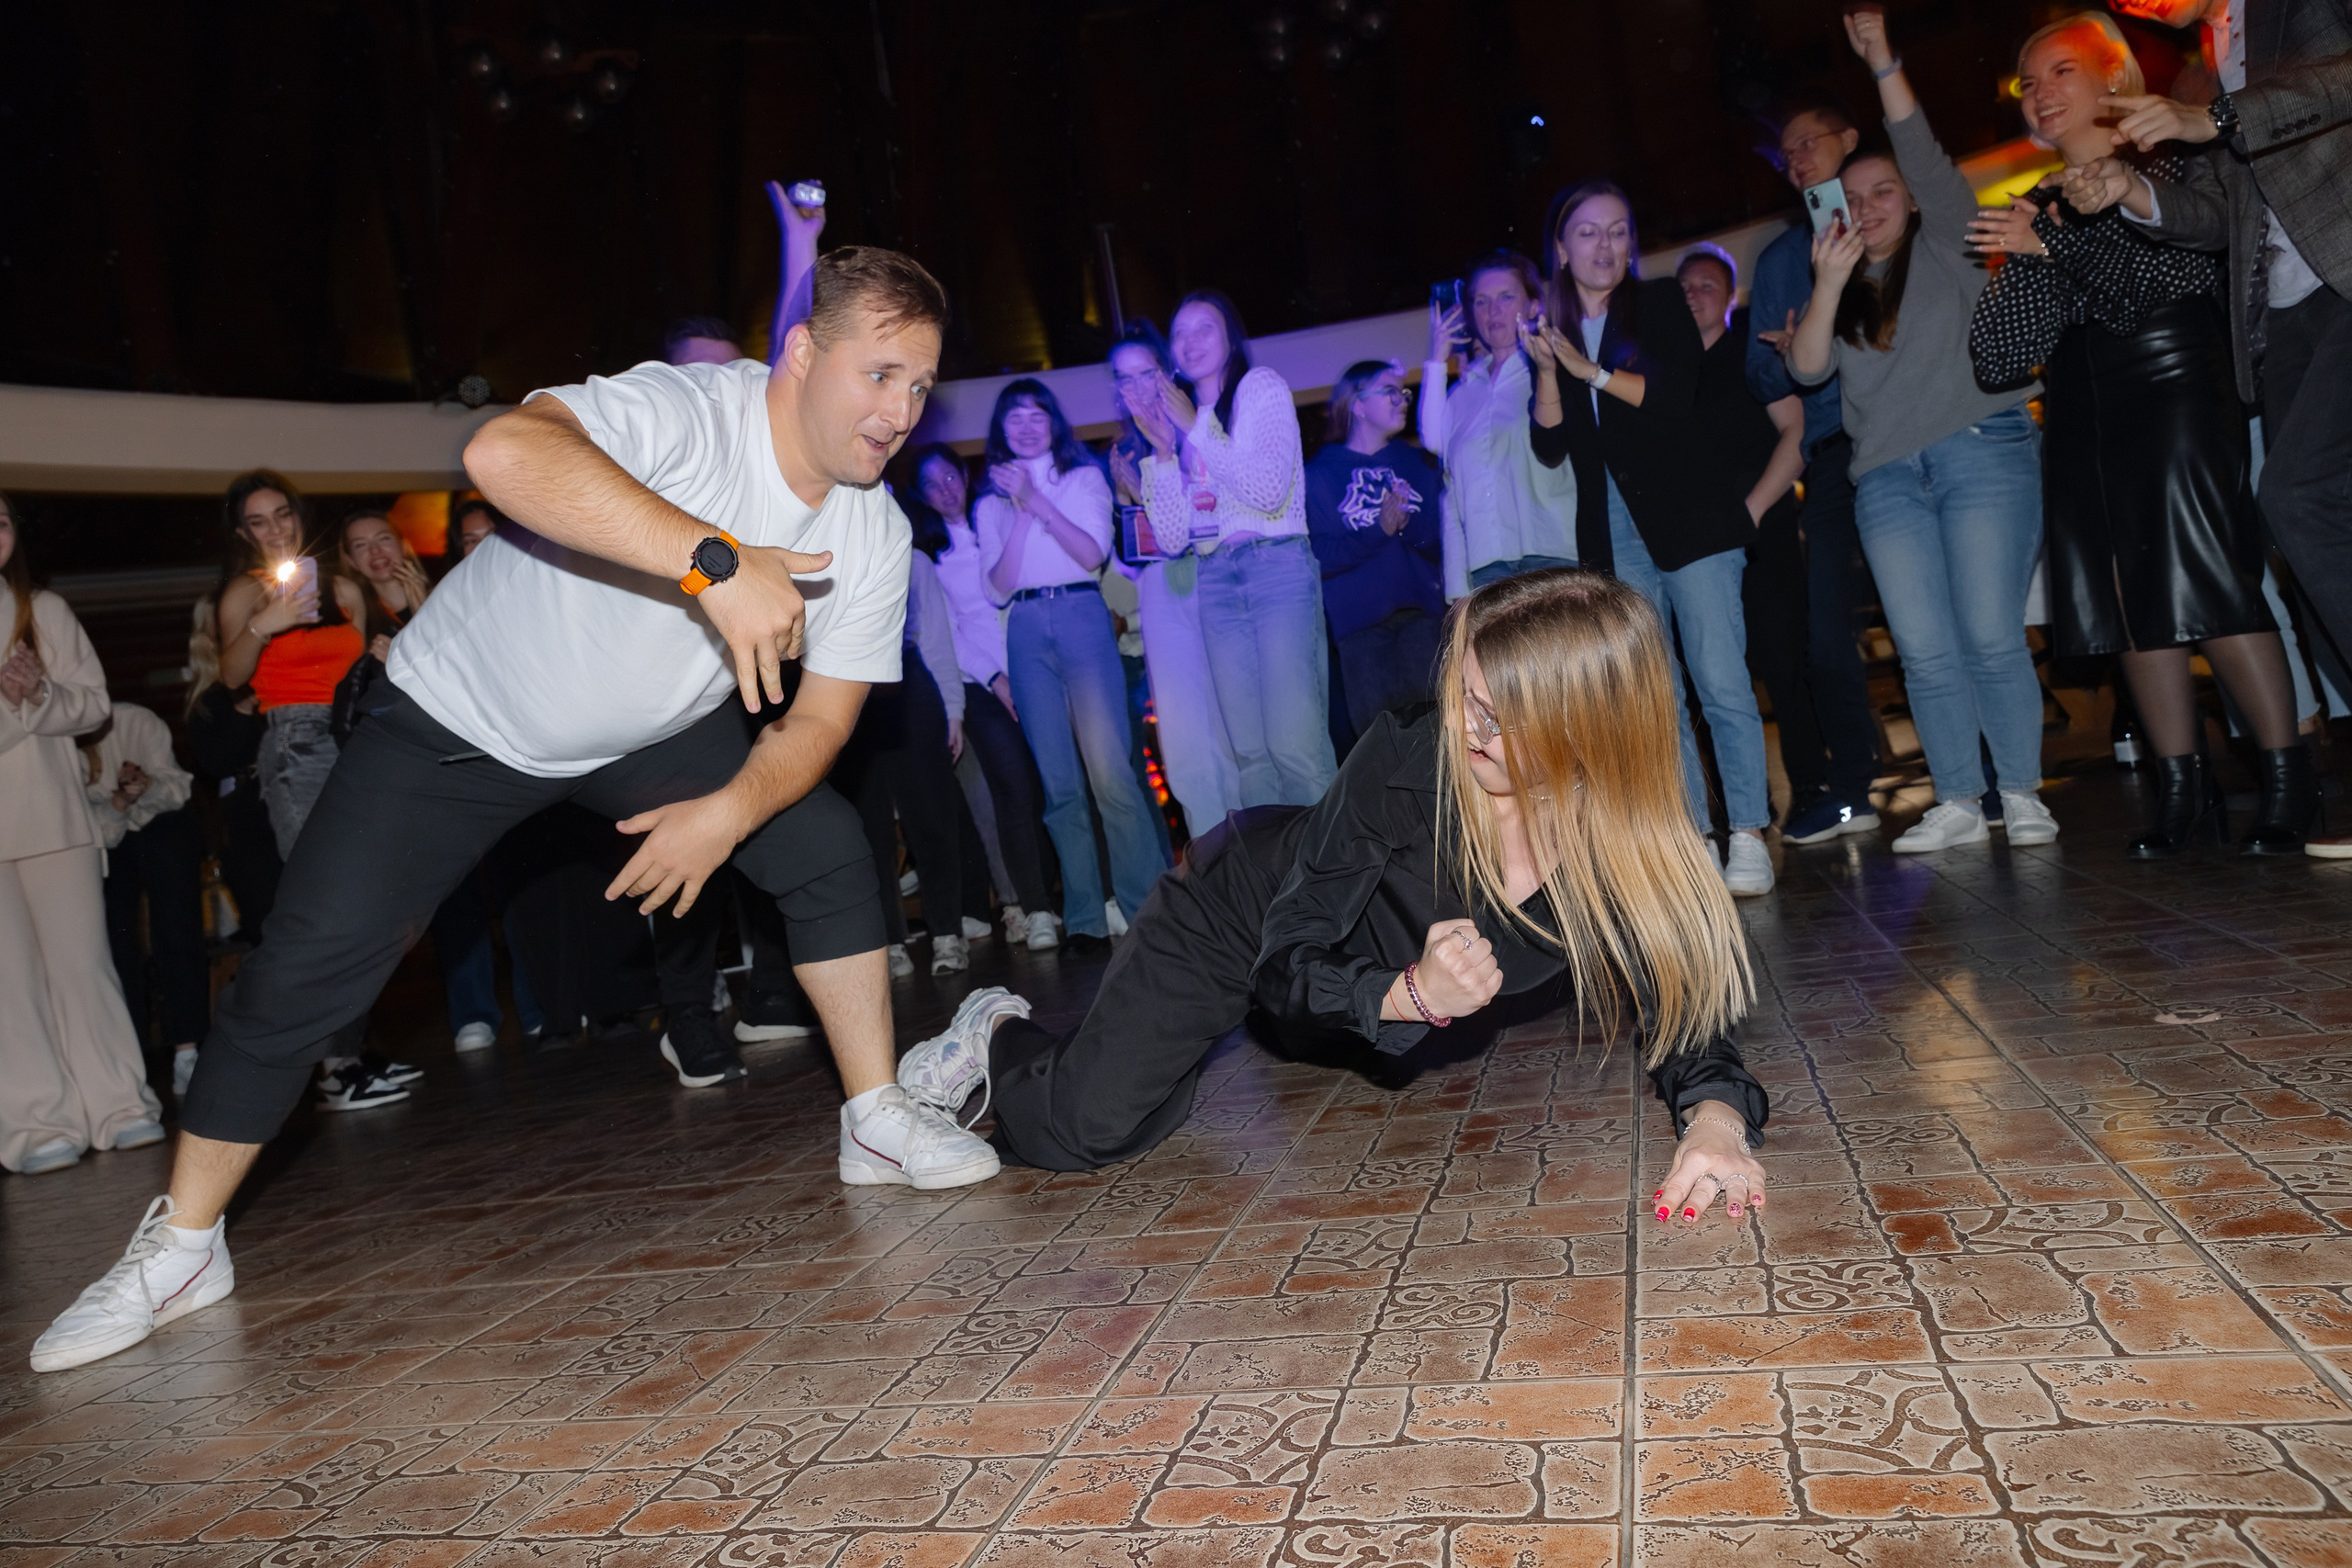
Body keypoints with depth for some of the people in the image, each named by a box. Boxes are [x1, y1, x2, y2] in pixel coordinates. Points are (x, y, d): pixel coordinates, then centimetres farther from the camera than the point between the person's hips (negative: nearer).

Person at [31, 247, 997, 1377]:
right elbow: (503, 452, -53)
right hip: (467, 712, -5)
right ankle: (180, 1248, 10)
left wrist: (731, 810, -25)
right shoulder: (689, 412, -33)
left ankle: (879, 1123, 9)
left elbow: (821, 712, -8)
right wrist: (716, 559, -58)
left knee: (827, 851, -6)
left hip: (650, 731, 6)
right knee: (307, 962, -10)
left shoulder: (874, 536, -13)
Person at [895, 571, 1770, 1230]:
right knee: (1085, 1129, -13)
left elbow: (1685, 1020, -24)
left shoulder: (1632, 857, -28)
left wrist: (1718, 1121, -46)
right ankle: (999, 1036, 18)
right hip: (1243, 912, -4)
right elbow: (1285, 971, -29)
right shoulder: (1408, 759, -35)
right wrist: (1411, 994, -47)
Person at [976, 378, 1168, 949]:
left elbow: (1093, 554, -1)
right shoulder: (991, 503, 18)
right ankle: (1085, 917, 1)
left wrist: (1038, 500, -7)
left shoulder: (1085, 479, 14)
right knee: (1058, 783, -2)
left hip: (1082, 618, -2)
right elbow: (998, 586, 4)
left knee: (1109, 768, -14)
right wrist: (1021, 511, -3)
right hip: (1027, 630, 2)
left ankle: (1146, 906, -10)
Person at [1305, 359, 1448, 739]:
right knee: (1376, 730, -7)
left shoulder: (1417, 463, 18)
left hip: (1421, 612, 2)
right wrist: (1379, 530, -17)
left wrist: (1406, 524, -11)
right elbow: (1322, 557, -3)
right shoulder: (1321, 473, 9)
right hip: (1359, 622, -2)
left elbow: (1445, 542, 9)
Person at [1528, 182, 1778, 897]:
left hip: (1690, 521, -3)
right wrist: (1547, 373, -9)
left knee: (1721, 683, -9)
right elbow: (1551, 448, 4)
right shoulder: (1553, 330, 13)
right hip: (1616, 536, 3)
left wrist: (1592, 371, -14)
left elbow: (1677, 393, -10)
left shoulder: (1661, 303, 6)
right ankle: (1694, 834, 7)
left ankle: (1748, 836, -5)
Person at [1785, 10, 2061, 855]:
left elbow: (1926, 158, -4)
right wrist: (1828, 284, -8)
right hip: (1887, 477, 3)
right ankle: (1958, 802, 4)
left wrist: (1884, 63, -8)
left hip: (1982, 453, -3)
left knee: (1991, 638, -9)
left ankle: (2022, 794, 0)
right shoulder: (1842, 288, 19)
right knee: (1925, 652, -2)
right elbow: (1808, 368, 3)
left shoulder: (1946, 249, 11)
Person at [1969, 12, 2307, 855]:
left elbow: (2192, 267, -13)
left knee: (2212, 578, -12)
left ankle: (2289, 777, -4)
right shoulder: (2037, 207, 16)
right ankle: (2182, 785, 7)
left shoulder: (2165, 166, 3)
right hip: (2082, 409, 5)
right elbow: (2001, 350, 9)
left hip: (2173, 383, -5)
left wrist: (2058, 246, -16)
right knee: (2127, 593, 2)